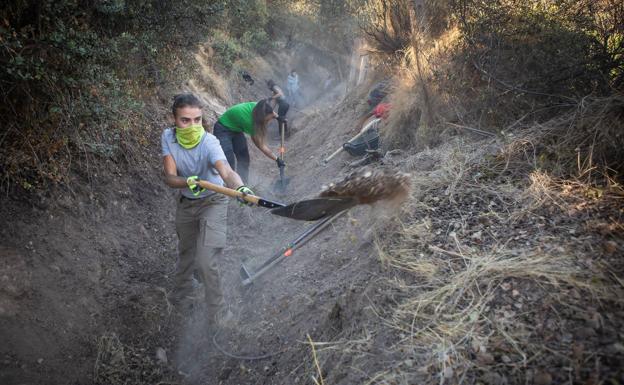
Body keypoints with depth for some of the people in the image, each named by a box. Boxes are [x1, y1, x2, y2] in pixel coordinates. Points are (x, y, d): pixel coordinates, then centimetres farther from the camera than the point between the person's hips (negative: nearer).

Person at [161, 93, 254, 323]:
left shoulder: (209, 142, -29)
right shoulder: (168, 137, -16)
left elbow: (226, 172, -46)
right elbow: (169, 177, -22)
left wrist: (240, 187, -68)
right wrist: (188, 182, -43)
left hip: (212, 203, -4)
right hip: (185, 202, 4)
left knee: (207, 262, -12)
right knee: (185, 254, 22)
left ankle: (217, 314, 9)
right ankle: (182, 297, 48)